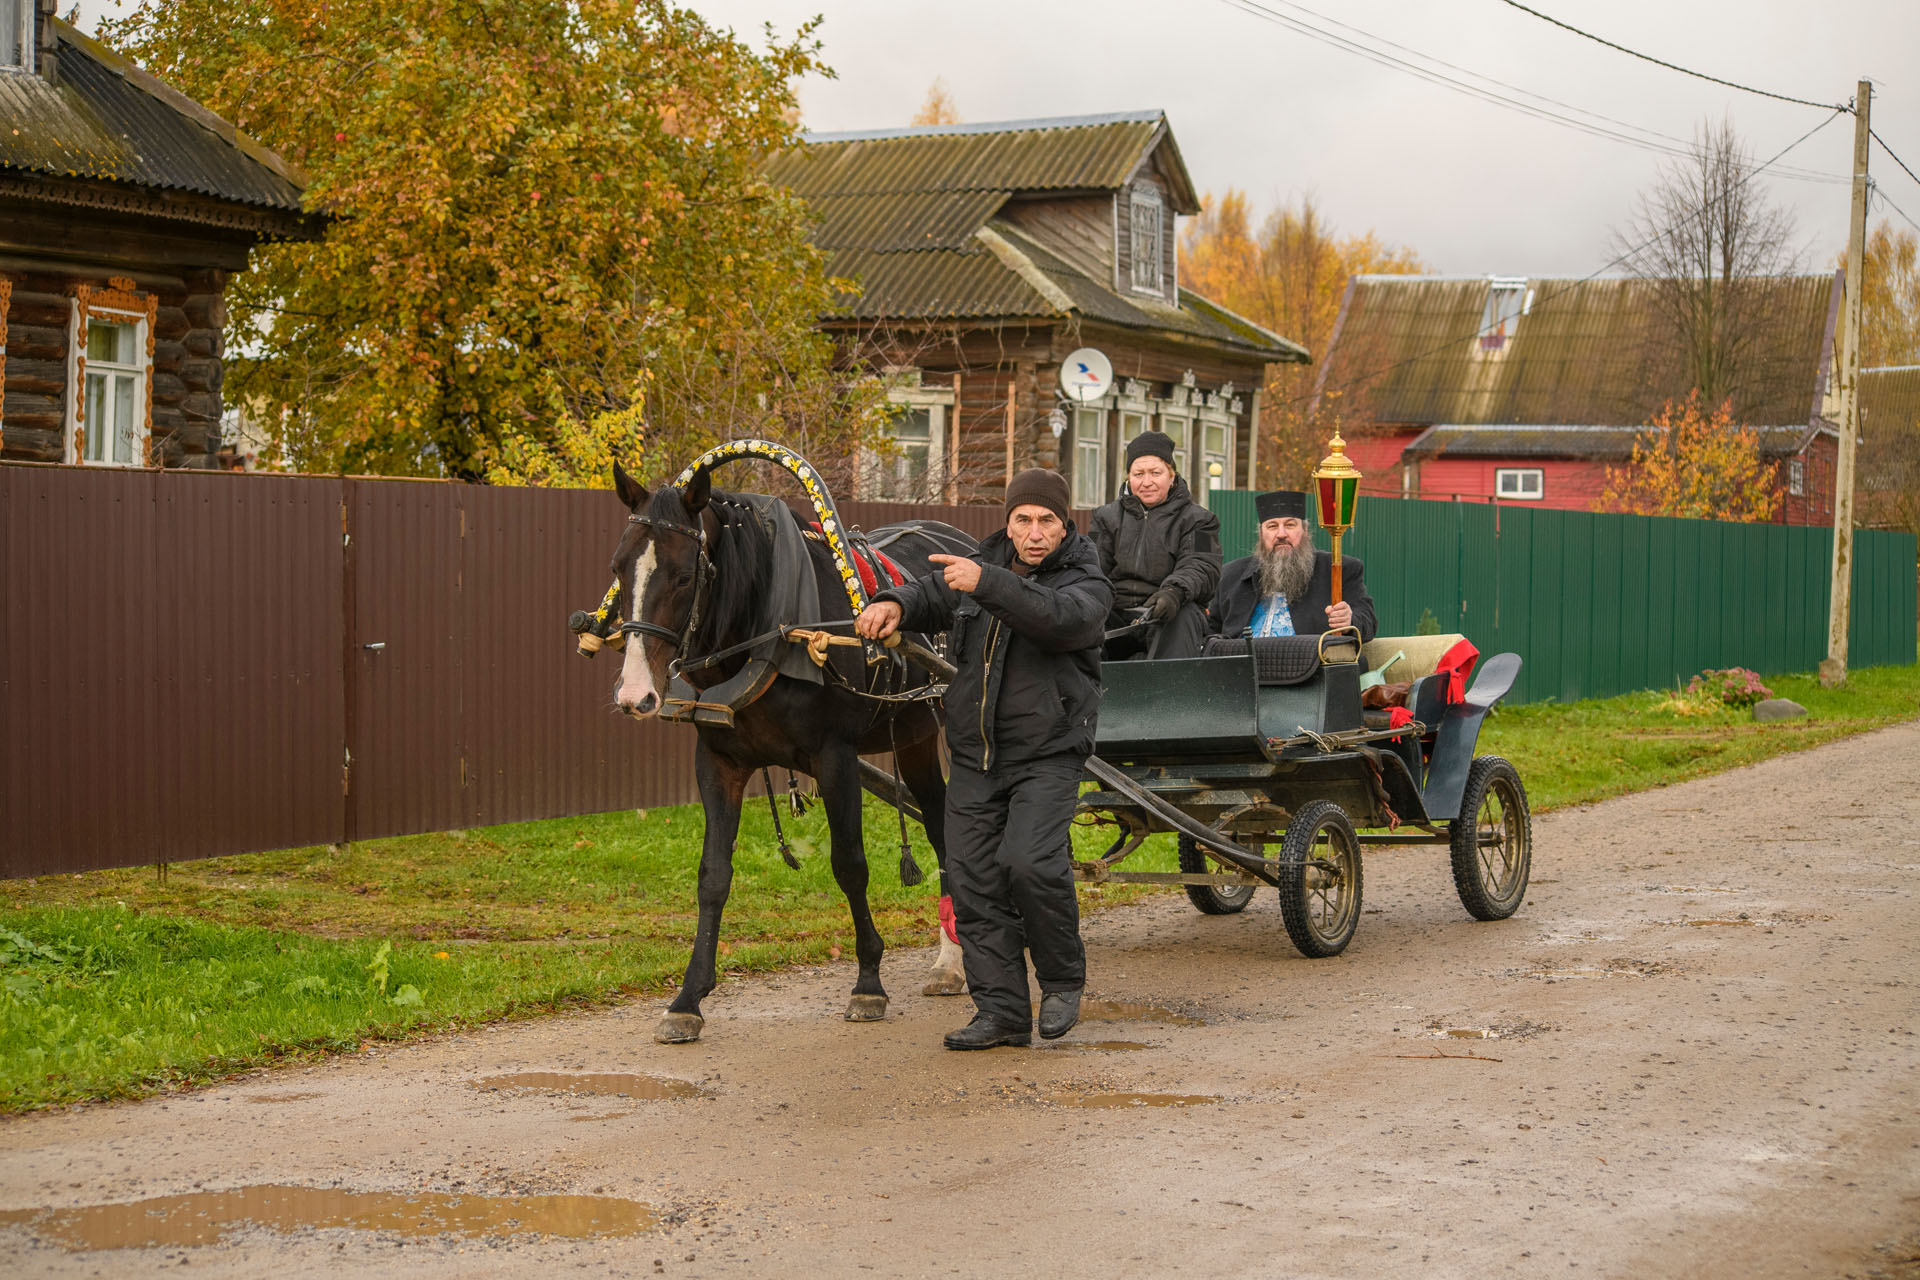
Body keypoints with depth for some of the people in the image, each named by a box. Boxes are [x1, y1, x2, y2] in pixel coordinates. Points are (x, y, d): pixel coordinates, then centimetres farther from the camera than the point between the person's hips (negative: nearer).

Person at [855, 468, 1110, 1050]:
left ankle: (1063, 980, 0)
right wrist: (893, 605, -6)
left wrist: (985, 584, -39)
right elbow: (930, 596, 18)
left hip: (1047, 755, -6)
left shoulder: (1087, 584, -8)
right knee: (973, 880, 2)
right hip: (976, 756, 6)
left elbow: (1058, 617, -29)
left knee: (1030, 861, -23)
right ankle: (1002, 1011, 10)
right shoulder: (985, 564, 11)